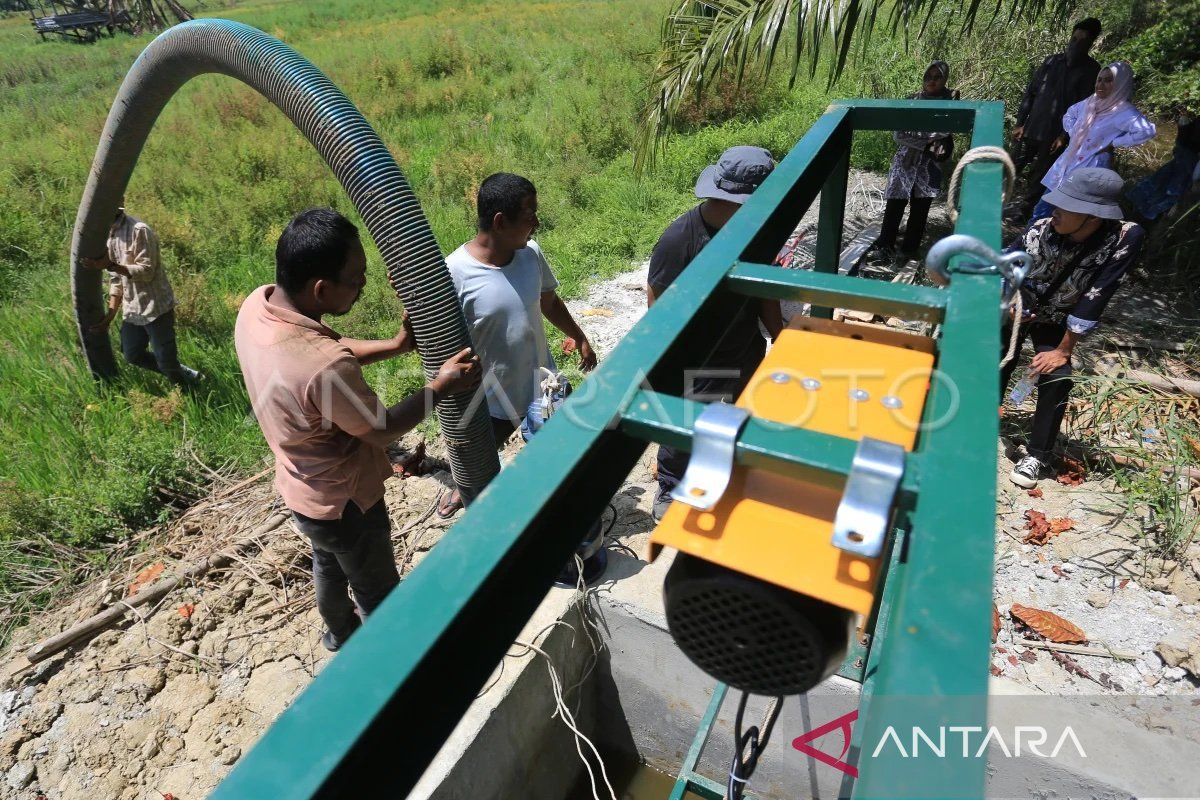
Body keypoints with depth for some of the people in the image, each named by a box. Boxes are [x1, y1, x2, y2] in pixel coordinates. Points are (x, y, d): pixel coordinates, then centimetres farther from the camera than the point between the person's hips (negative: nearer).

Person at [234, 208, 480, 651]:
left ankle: (339, 631, 61)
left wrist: (395, 345, -6)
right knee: (378, 593, 19)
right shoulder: (325, 367, -41)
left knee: (329, 564, 34)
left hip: (301, 486, 9)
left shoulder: (256, 304, -16)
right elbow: (382, 429, -23)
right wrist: (440, 386, -13)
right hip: (343, 502, -8)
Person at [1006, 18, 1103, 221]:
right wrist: (1020, 122, 1)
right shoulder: (1052, 61, 6)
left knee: (1039, 176, 4)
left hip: (1056, 135, -2)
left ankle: (1024, 208, 16)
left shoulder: (1091, 70, -2)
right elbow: (1030, 91, 8)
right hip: (1032, 128, 3)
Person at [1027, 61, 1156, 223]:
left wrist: (1112, 144, -19)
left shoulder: (1124, 111, -14)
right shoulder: (1091, 102, 7)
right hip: (1067, 163, 7)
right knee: (1042, 211, 11)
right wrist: (1073, 135, 11)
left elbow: (1147, 131, -27)